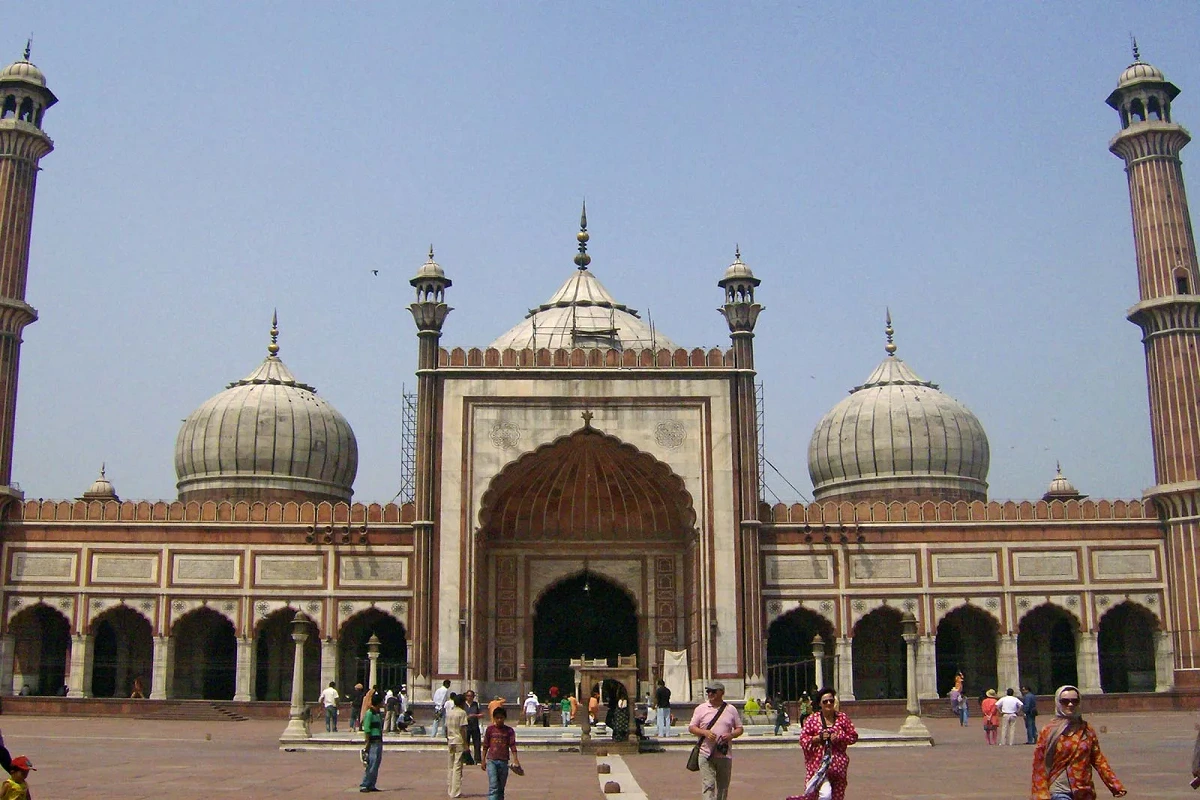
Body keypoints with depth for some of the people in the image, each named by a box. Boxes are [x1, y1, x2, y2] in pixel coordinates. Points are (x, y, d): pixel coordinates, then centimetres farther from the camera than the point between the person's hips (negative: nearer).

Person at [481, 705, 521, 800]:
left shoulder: (509, 731, 1)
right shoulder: (490, 729, 1)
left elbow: (512, 746, -3)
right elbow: (485, 746, 7)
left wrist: (516, 760, -15)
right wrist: (483, 761, 6)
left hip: (504, 761, 2)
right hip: (491, 761, -1)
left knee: (501, 788, 9)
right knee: (493, 786, -13)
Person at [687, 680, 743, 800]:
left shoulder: (731, 710, 7)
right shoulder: (701, 709, 4)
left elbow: (740, 729, 11)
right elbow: (691, 728, 3)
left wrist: (731, 735, -11)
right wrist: (705, 732, -15)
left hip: (725, 755, 2)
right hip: (706, 754, -2)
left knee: (723, 787, 12)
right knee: (708, 785, -11)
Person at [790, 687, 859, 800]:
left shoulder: (842, 717, 5)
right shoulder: (812, 719, 0)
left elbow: (854, 736, 6)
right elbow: (803, 739, -1)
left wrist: (839, 738, -11)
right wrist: (819, 738, -15)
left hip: (838, 764, 3)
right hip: (818, 762, -3)